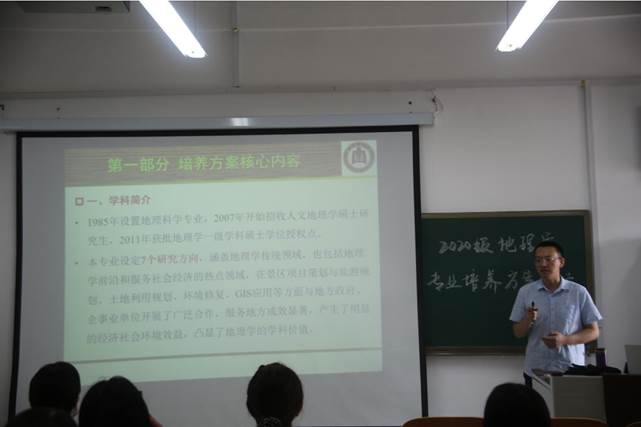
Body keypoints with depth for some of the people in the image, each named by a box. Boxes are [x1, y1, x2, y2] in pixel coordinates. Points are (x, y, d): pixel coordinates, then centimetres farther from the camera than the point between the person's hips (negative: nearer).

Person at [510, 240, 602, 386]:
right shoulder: (525, 292, 2)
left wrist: (565, 340, -14)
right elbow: (518, 333, 7)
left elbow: (593, 332, 2)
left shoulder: (579, 292, -2)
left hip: (571, 370, -1)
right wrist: (528, 320, -15)